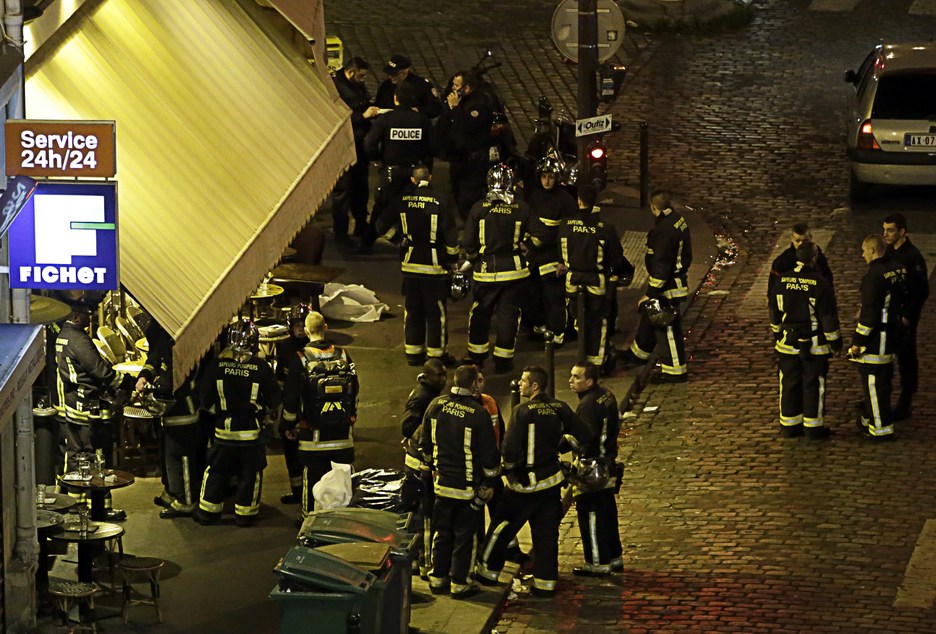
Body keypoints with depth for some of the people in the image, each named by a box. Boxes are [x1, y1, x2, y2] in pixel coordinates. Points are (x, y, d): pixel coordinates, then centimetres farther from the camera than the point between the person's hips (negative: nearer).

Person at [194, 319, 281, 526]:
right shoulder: (261, 367, -11)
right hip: (251, 430, -1)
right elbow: (274, 398, -3)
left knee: (216, 471, 12)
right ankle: (245, 513, 13)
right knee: (250, 473, 10)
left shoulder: (216, 364, -8)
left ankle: (208, 511, 16)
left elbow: (204, 396, -1)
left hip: (223, 429, 1)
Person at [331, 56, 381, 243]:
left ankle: (361, 226, 29)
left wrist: (373, 110, 1)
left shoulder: (359, 86, 9)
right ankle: (340, 232, 3)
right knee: (342, 189, -3)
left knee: (361, 187, 17)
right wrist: (364, 115, -24)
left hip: (359, 144, 8)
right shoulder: (336, 89, -18)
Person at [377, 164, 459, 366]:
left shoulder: (402, 200, -3)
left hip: (410, 264, 3)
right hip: (435, 266, -3)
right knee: (436, 312, 5)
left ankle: (413, 352, 17)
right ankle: (436, 353, 9)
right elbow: (451, 236, -10)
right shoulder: (440, 202, -11)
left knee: (412, 311, 12)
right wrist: (453, 261, 4)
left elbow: (384, 229, 3)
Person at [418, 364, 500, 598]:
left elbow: (425, 444, 9)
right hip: (469, 486, -5)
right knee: (465, 535, 7)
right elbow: (489, 453, -12)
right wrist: (489, 480, 3)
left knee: (442, 533, 17)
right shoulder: (478, 414, -20)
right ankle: (460, 583, 12)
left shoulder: (436, 406, -4)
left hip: (442, 482, 5)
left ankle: (438, 578, 25)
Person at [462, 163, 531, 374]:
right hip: (514, 269, 0)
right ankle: (503, 359, 9)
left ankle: (476, 356, 22)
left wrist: (474, 258, 16)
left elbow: (469, 242, -2)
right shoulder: (522, 209, -7)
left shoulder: (479, 208, -8)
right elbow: (528, 240, 1)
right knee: (509, 314, 7)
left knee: (480, 313, 14)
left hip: (486, 270, 0)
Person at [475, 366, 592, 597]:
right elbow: (584, 436, 1)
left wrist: (509, 467, -5)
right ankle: (546, 583, 12)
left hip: (525, 483, -5)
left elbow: (511, 446, -24)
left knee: (502, 527, 11)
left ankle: (487, 571, 21)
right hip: (552, 480, 5)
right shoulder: (560, 409, -1)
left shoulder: (523, 411, -18)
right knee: (547, 532, 11)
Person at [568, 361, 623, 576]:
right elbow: (615, 424, 18)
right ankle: (614, 558, 28)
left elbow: (585, 438, -29)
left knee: (590, 514, -1)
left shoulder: (588, 405, -23)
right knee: (607, 512, 18)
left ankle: (598, 564, 4)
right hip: (607, 465, 10)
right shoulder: (606, 395, 8)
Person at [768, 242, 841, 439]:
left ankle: (789, 425, 18)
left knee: (789, 384, 12)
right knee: (813, 385, 6)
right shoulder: (820, 284, -16)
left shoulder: (781, 281, -1)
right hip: (814, 345, -4)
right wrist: (835, 341, -1)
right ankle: (813, 426, 11)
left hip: (787, 342, 4)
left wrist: (777, 334, 23)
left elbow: (774, 312, 10)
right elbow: (829, 317, -12)